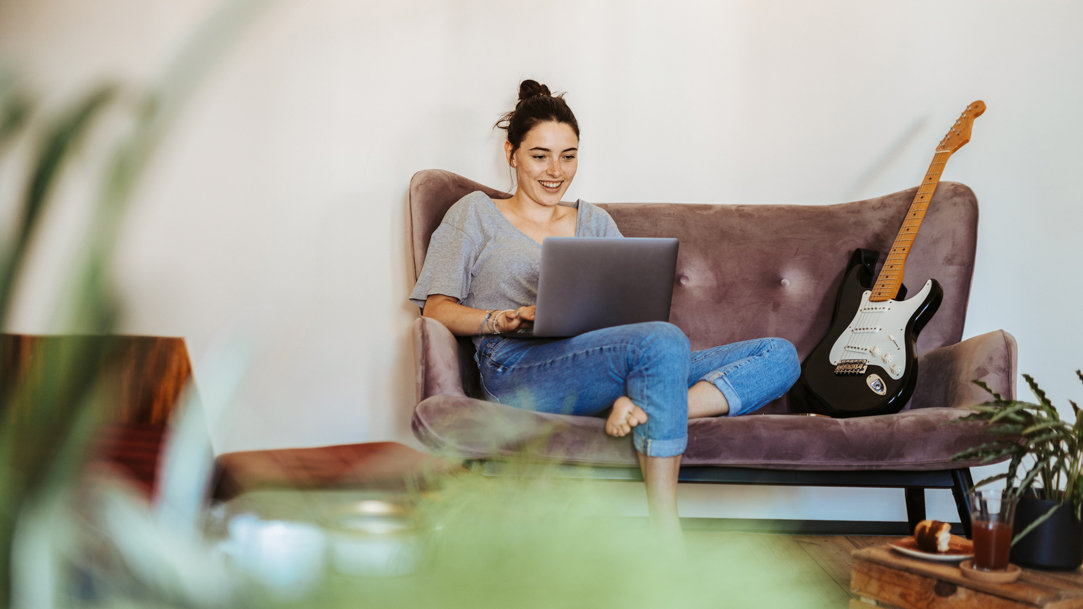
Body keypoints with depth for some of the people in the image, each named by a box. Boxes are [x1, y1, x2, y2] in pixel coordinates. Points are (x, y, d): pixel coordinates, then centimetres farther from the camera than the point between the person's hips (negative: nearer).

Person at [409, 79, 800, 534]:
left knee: (781, 356, -12)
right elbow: (436, 308, 8)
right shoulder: (476, 214, 19)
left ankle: (642, 409, -35)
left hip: (599, 370, 5)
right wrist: (502, 319, -12)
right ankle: (666, 532, -37)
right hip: (521, 367, -5)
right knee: (664, 341, -36)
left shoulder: (594, 222, 30)